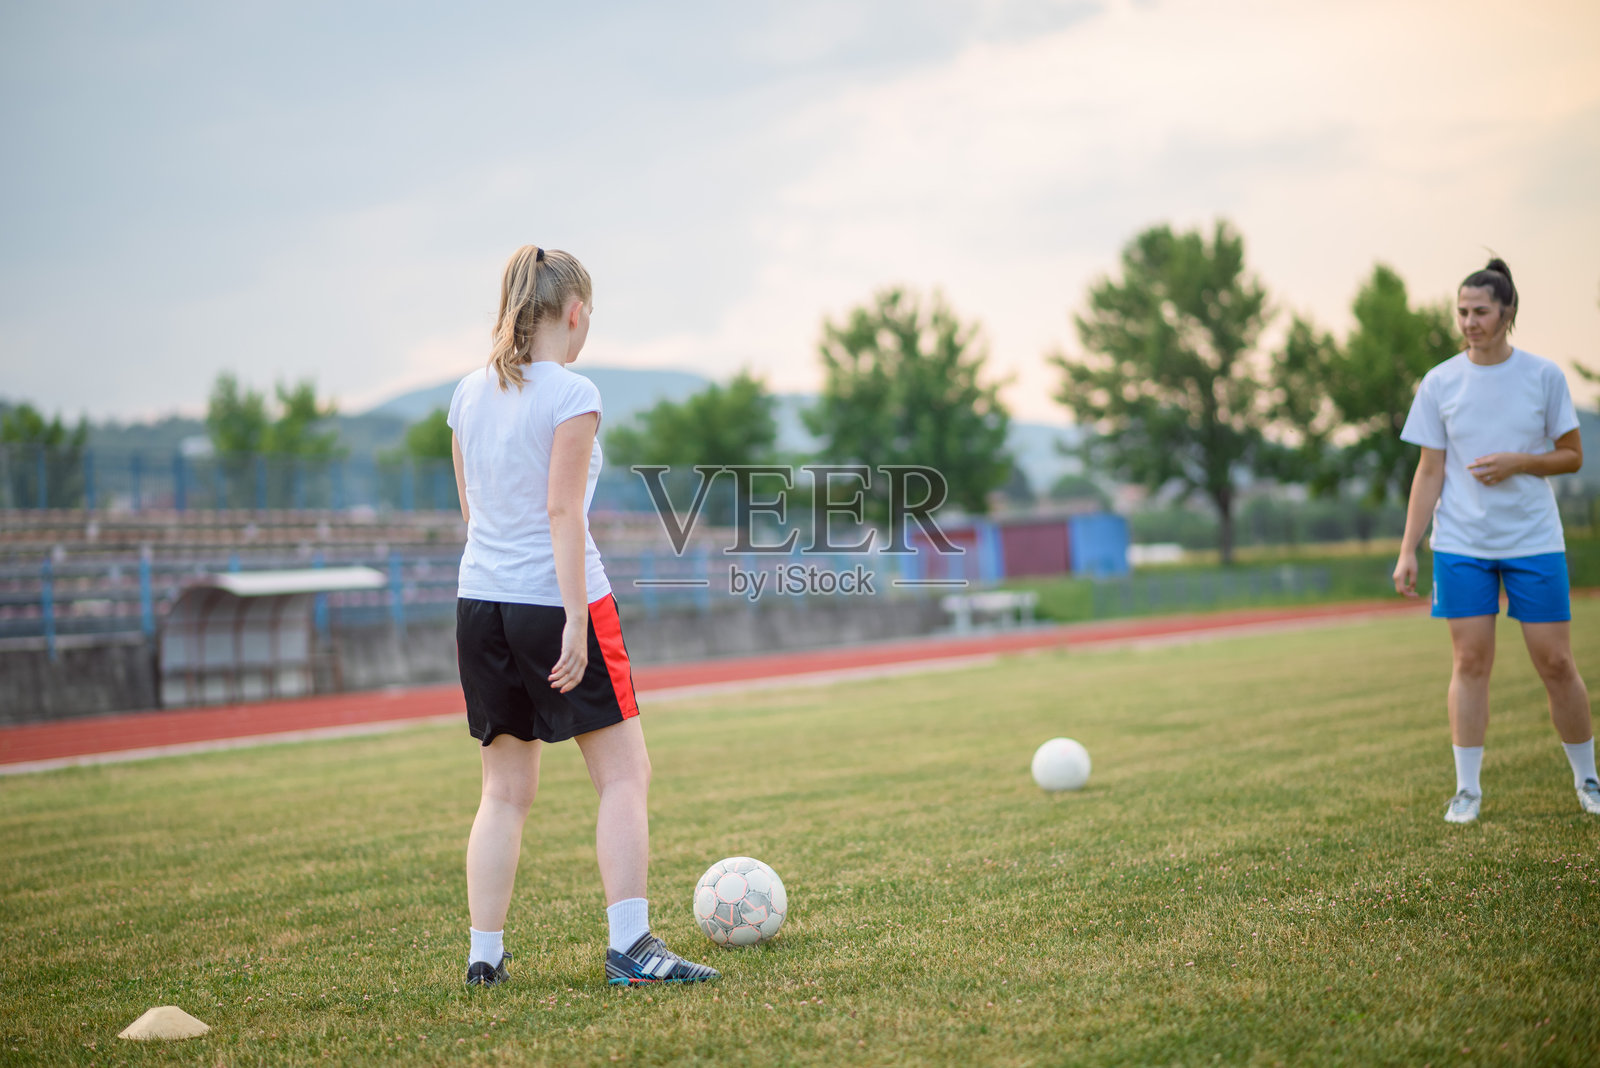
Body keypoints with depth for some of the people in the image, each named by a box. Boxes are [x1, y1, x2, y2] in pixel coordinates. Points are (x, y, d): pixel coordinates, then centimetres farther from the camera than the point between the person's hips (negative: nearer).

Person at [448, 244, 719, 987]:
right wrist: (576, 618, -16)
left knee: (506, 790, 13)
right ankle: (629, 946, -4)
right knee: (624, 774, 1)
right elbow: (562, 510, -16)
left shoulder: (469, 395, 10)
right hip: (555, 599, -7)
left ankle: (485, 954, 11)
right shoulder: (571, 395, -10)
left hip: (481, 600, 7)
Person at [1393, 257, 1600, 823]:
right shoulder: (1439, 383, 1)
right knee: (1470, 661, -1)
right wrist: (1408, 551, -1)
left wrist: (1518, 463, -15)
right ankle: (1467, 790, 8)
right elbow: (1429, 472, 3)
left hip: (1535, 542, -1)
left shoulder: (1544, 375, -1)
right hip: (1461, 544, 1)